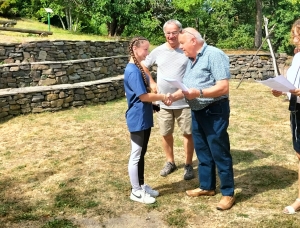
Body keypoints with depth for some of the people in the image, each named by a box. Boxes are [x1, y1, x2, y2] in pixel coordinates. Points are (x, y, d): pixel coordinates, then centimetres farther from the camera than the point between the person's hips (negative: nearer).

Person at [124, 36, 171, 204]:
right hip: (138, 119, -10)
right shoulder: (133, 71, -20)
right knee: (136, 155, 2)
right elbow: (143, 96, -22)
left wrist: (159, 95, 4)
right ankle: (136, 191, 14)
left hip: (144, 118, 10)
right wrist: (162, 97, -11)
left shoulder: (139, 68, 11)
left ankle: (141, 186, 30)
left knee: (142, 154, 17)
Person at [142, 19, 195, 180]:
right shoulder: (158, 51, 2)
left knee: (188, 133, 6)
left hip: (185, 102, -3)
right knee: (166, 134, 13)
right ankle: (170, 162, 31)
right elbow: (143, 66, 15)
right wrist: (152, 83, 6)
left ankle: (188, 165, 22)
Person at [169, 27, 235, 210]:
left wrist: (199, 93, -30)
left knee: (220, 153, 0)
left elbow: (223, 87, -23)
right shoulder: (192, 59, 12)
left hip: (215, 111, -9)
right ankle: (207, 186, 30)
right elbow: (188, 86, 17)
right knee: (202, 151, 16)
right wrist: (175, 96, 0)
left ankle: (228, 193, 12)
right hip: (197, 112, 9)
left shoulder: (214, 55, -16)